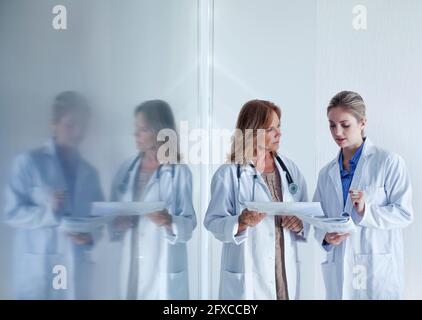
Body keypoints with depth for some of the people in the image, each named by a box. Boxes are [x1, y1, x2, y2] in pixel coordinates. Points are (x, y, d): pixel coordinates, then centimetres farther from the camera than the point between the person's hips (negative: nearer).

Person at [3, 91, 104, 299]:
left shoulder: (89, 172, 15)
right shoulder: (28, 162, 0)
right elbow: (12, 213, -5)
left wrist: (91, 236, -7)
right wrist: (50, 212, -19)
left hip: (77, 270, 4)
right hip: (38, 269, -4)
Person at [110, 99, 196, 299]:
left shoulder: (179, 172, -5)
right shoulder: (127, 169, 8)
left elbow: (189, 223, -6)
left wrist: (169, 221, -25)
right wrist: (117, 223, -8)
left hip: (164, 270, -4)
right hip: (131, 268, 4)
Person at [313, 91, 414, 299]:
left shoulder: (389, 162, -3)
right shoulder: (326, 173, 10)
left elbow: (404, 213, -7)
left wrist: (366, 210, -21)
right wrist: (325, 237, -9)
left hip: (377, 268, -4)